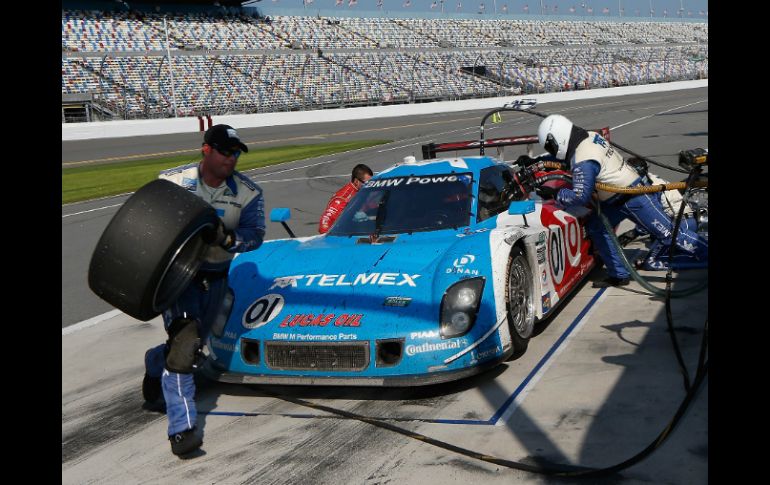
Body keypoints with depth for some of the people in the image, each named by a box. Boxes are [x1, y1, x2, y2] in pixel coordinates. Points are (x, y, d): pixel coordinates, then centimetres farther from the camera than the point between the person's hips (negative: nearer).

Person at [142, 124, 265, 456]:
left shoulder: (248, 193, -4)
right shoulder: (171, 180, -6)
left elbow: (254, 236, -14)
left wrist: (226, 237, -33)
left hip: (215, 277, 4)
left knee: (194, 343, 15)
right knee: (184, 341, -19)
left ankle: (155, 368, 50)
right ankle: (181, 427, -17)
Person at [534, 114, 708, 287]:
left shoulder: (582, 162, -26)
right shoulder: (589, 136, 3)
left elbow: (581, 196, -24)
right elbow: (565, 157, 22)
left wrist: (554, 194, -13)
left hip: (634, 199, -10)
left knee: (669, 232, -4)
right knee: (596, 226, 9)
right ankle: (619, 275, 14)